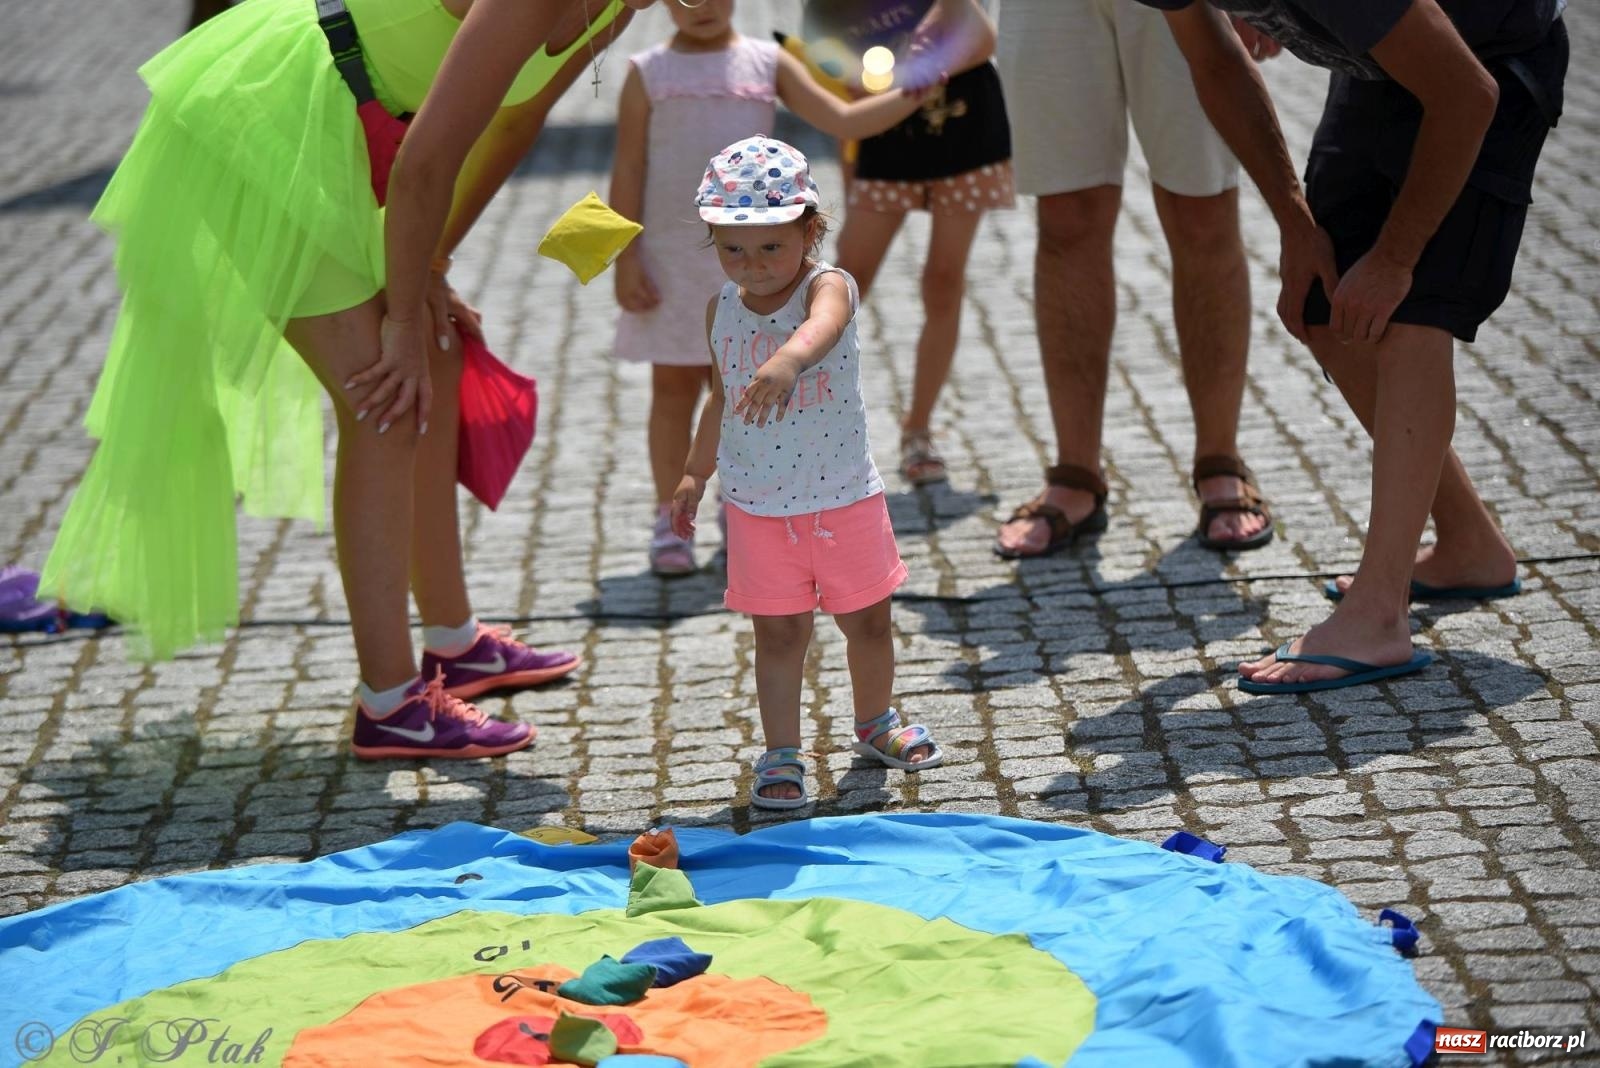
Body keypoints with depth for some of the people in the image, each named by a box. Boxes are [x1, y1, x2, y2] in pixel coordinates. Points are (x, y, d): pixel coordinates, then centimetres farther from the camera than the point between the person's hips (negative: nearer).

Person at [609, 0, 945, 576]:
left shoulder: (768, 63, 5)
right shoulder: (648, 73, 0)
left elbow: (843, 119, 1)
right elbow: (628, 170, -1)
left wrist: (910, 96, -13)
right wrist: (626, 258, -6)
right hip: (671, 258, -1)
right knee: (673, 385, 3)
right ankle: (670, 521, 10)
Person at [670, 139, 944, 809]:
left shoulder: (828, 286, -16)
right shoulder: (723, 307, 0)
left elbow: (823, 325, -43)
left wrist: (787, 360, -64)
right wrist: (695, 474, 17)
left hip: (845, 497, -2)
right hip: (759, 505, 2)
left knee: (866, 621, 13)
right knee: (779, 631, 3)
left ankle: (875, 723, 37)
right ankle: (781, 753, 14)